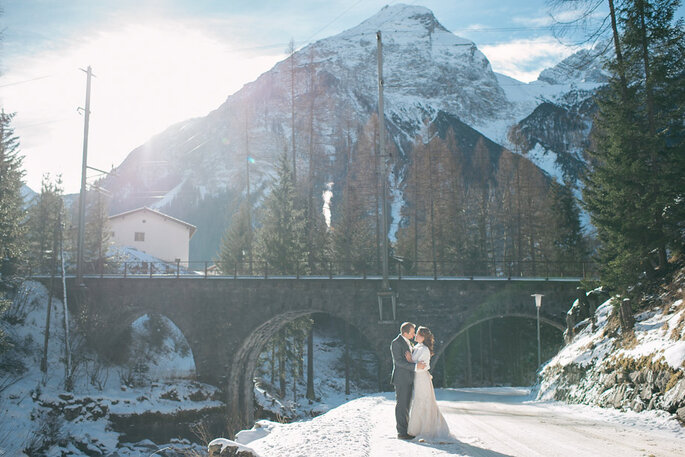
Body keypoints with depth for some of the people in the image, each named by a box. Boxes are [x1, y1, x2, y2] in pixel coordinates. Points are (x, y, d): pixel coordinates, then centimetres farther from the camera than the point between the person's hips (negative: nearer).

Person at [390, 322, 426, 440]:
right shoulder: (396, 343, -14)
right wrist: (415, 366, -28)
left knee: (406, 404, 14)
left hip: (408, 379, 9)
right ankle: (401, 432, 1)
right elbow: (399, 361, -21)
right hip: (401, 378, -9)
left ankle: (406, 429, 21)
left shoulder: (407, 342, 15)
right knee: (401, 404, -4)